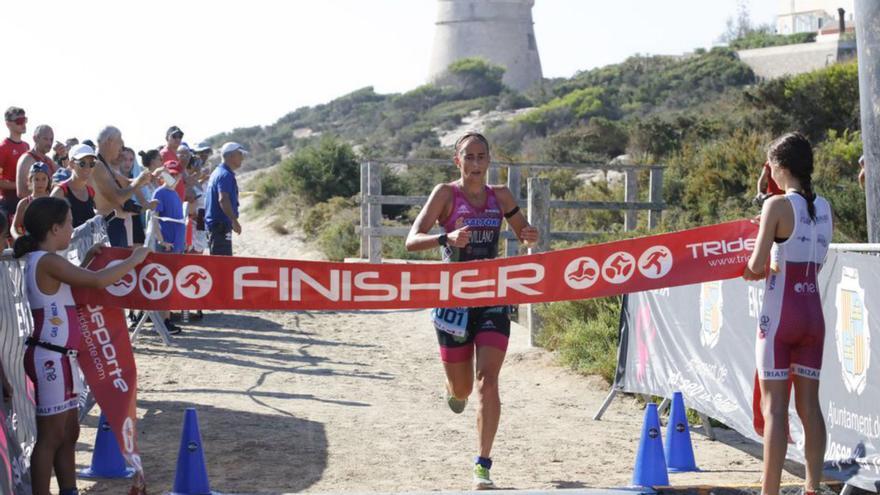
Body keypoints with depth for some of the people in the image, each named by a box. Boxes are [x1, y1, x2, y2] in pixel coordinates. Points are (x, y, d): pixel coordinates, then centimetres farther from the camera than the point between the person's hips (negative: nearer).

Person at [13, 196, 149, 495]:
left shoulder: (40, 261, 13)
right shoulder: (48, 262, -17)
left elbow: (75, 285, 26)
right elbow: (98, 282, -24)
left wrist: (88, 261, 17)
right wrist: (134, 259, -12)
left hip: (60, 357, 10)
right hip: (51, 358, -10)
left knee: (69, 432, 15)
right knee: (51, 436, -5)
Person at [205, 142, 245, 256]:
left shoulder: (218, 172, 19)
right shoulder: (226, 175, -14)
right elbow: (223, 199, -25)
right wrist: (234, 220, -26)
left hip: (213, 223, 11)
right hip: (221, 225, -11)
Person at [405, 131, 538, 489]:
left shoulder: (500, 196, 4)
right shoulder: (446, 193, -7)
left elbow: (524, 232, 17)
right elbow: (412, 241, -16)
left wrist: (530, 235, -8)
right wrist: (447, 238, -35)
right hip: (453, 299, -2)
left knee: (487, 382, -12)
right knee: (462, 389, 11)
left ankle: (483, 466, -5)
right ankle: (455, 389, 51)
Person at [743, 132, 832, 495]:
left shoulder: (777, 205, -10)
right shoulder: (823, 208, 8)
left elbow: (757, 267, -15)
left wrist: (749, 270, 6)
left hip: (781, 313, -6)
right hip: (813, 312, 6)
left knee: (774, 406, -4)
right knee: (809, 404, 10)